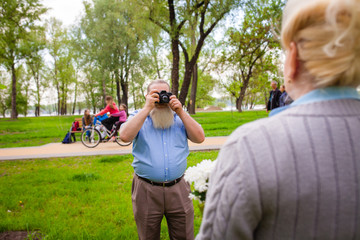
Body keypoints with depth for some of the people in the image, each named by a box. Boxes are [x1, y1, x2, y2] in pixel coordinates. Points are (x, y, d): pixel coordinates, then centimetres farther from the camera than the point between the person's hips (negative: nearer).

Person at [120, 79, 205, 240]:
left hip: (178, 189, 2)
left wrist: (180, 112, -9)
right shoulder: (138, 117, 4)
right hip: (146, 190, -1)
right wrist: (147, 108, -15)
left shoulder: (179, 118, 9)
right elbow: (125, 136, -16)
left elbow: (199, 138, -3)